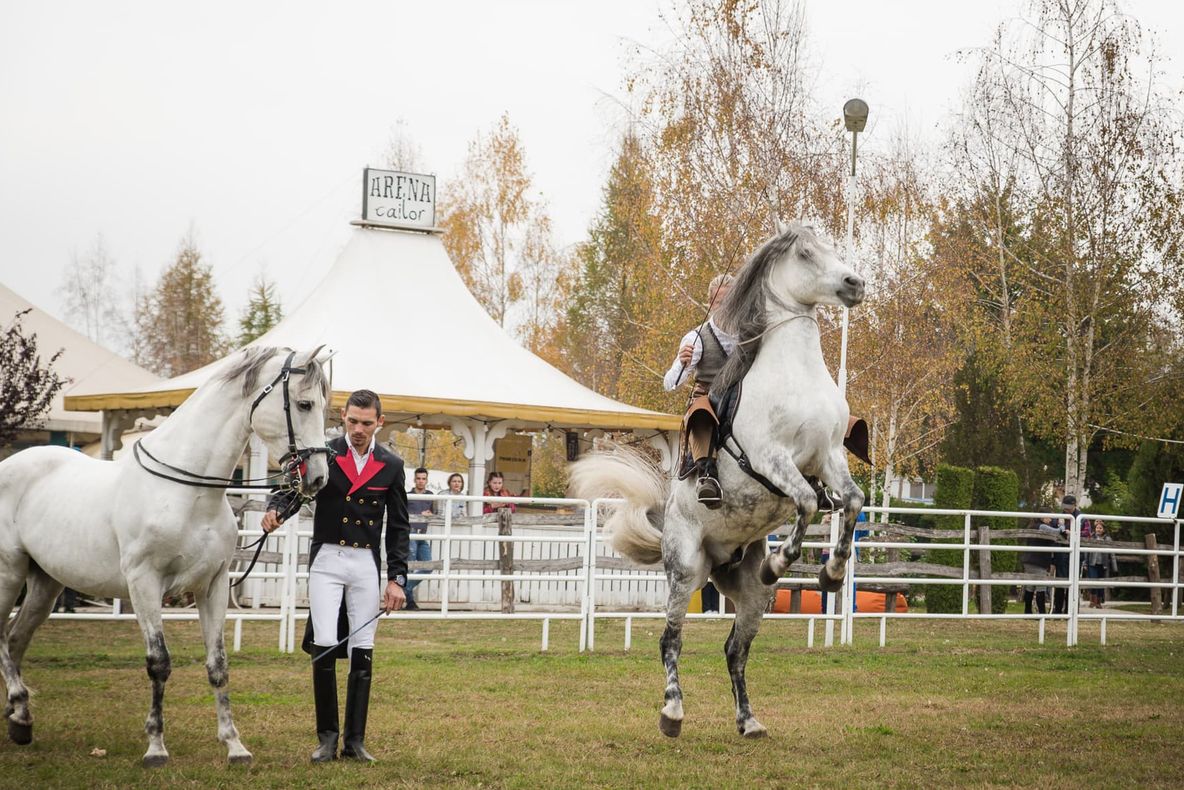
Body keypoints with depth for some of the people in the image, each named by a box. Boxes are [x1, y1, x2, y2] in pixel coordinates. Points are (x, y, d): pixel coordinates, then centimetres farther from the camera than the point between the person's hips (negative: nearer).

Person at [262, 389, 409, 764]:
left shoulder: (391, 466, 6)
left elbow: (398, 528, 9)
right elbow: (293, 490, -5)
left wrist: (397, 578, 2)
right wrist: (276, 511, -29)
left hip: (366, 564, 2)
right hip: (327, 559, -2)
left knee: (362, 652, 2)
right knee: (324, 647, -10)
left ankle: (355, 740, 9)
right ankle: (327, 736, 1)